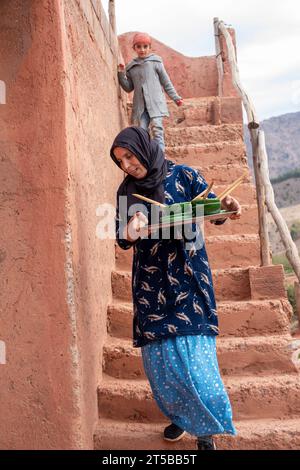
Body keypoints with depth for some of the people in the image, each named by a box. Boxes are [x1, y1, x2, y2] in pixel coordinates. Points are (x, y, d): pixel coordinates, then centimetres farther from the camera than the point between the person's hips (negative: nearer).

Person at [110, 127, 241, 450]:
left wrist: (226, 206, -27)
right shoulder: (126, 190, 6)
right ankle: (180, 415, 29)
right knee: (158, 354, 6)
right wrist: (131, 233, -20)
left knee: (192, 353, -4)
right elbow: (121, 240, 3)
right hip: (149, 281, 3)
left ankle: (205, 427, 17)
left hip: (187, 276, -3)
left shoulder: (184, 176, -2)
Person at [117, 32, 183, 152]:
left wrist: (176, 97, 6)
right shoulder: (131, 66, 14)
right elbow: (129, 88, 16)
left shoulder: (155, 61, 6)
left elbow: (166, 82, 9)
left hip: (155, 102, -3)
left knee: (157, 129, -14)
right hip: (140, 105, 3)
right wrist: (121, 74, 3)